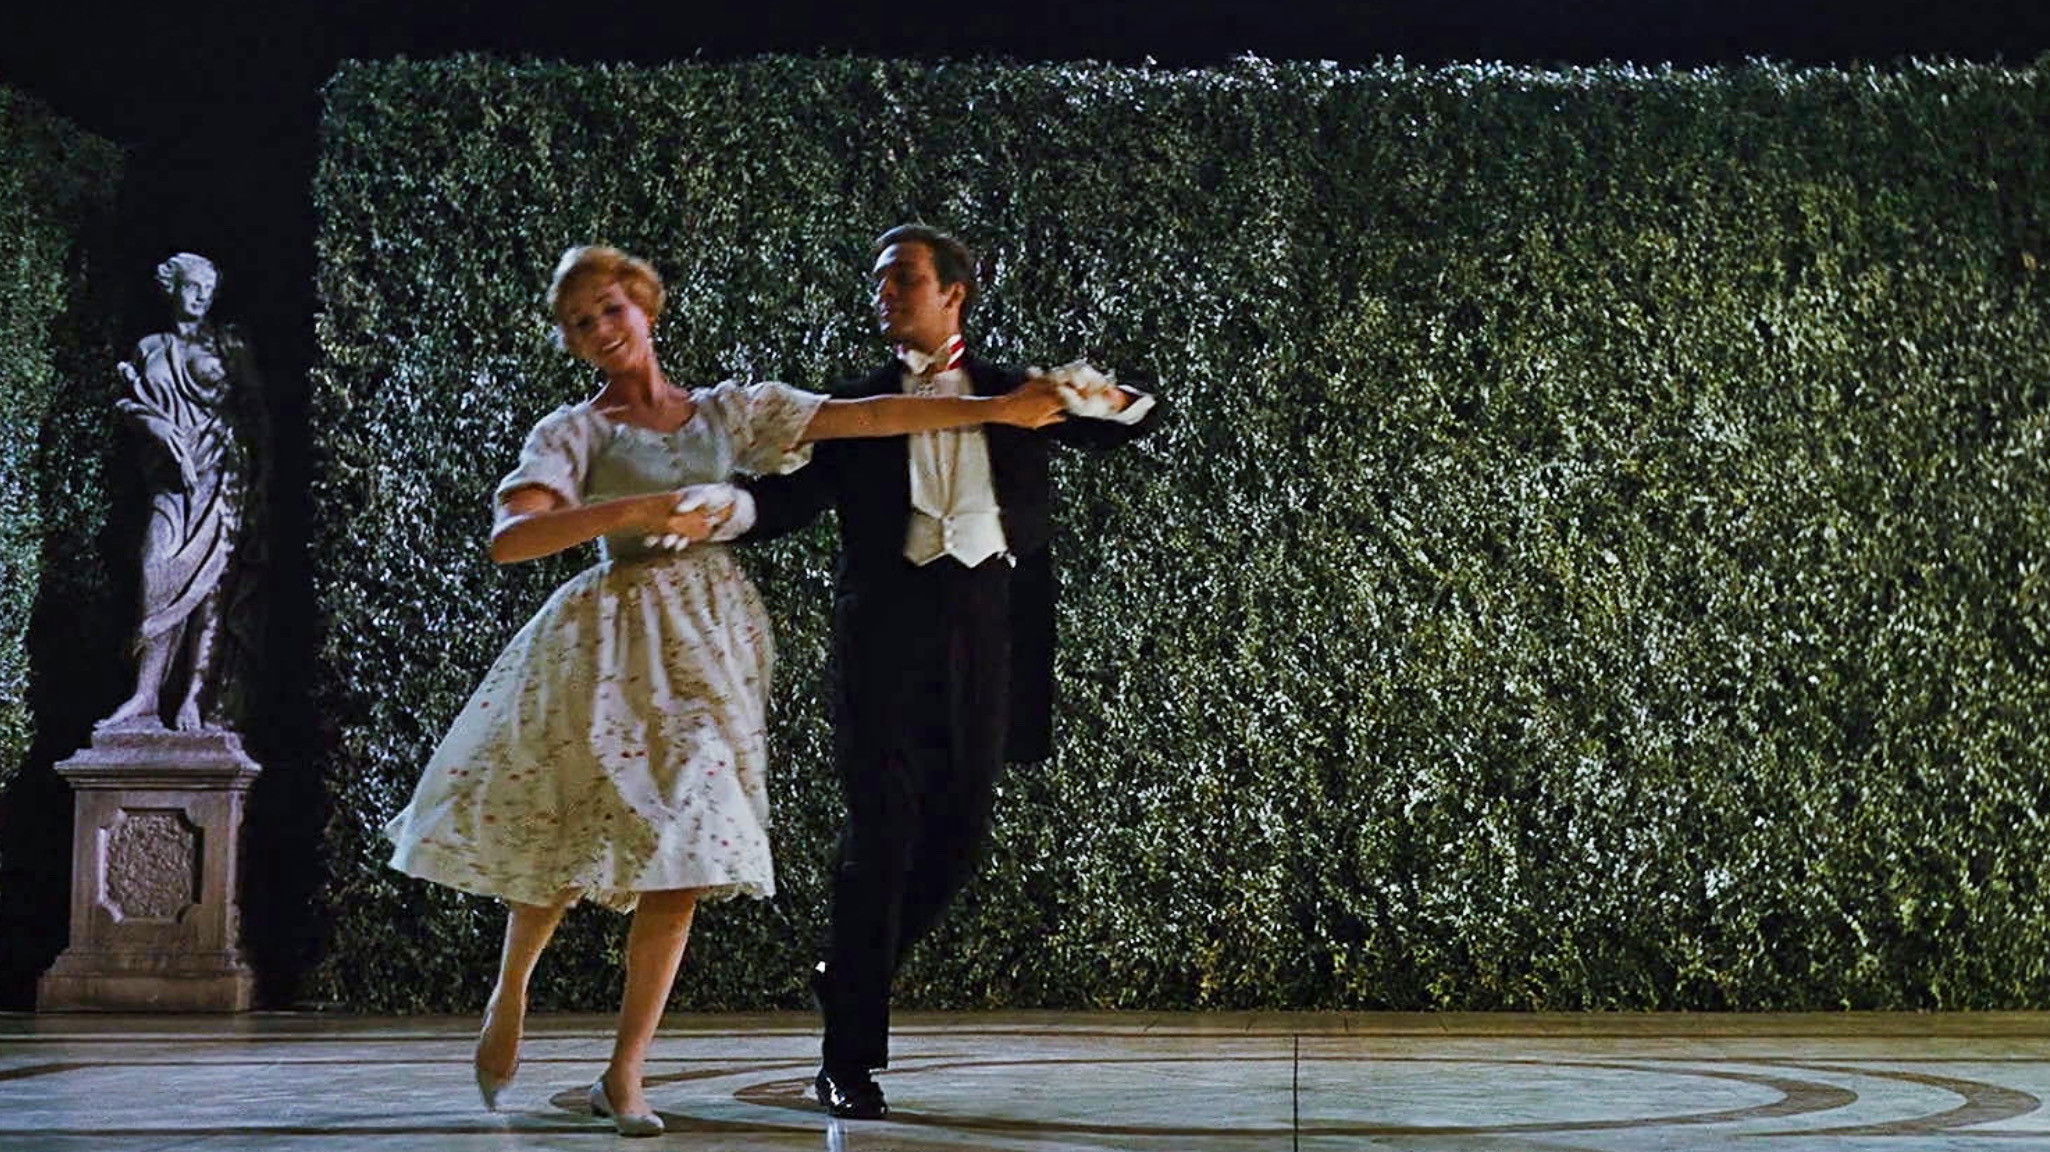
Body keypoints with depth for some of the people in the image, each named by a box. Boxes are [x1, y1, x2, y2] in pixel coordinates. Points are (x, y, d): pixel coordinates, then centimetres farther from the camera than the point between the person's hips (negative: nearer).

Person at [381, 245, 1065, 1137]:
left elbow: (865, 417, 5)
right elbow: (509, 538, -16)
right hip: (613, 644, -3)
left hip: (711, 643, 3)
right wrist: (634, 510, -25)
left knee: (683, 860, -4)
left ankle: (624, 1074, 4)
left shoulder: (728, 410, 10)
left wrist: (998, 410, -2)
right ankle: (508, 997, 30)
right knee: (572, 848, 0)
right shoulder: (575, 431, 0)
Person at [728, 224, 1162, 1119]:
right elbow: (788, 499, -1)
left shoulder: (1013, 393, 16)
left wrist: (1094, 395, -7)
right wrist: (720, 508, -23)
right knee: (882, 834, -7)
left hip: (988, 623, 3)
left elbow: (1140, 417, 17)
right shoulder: (855, 406, 11)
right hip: (888, 625, -2)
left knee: (959, 831, 5)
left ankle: (850, 976, 28)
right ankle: (849, 1058, -2)